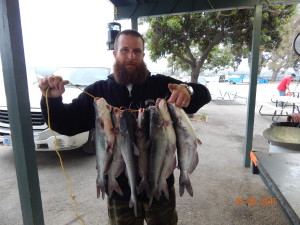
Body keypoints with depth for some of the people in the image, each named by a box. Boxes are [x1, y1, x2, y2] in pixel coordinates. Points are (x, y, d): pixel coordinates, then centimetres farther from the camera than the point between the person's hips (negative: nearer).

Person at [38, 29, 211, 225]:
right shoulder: (98, 92, -2)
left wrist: (188, 91, -31)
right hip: (120, 188, 1)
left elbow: (203, 94, -7)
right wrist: (52, 100, -20)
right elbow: (66, 124, 1)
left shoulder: (161, 84, -6)